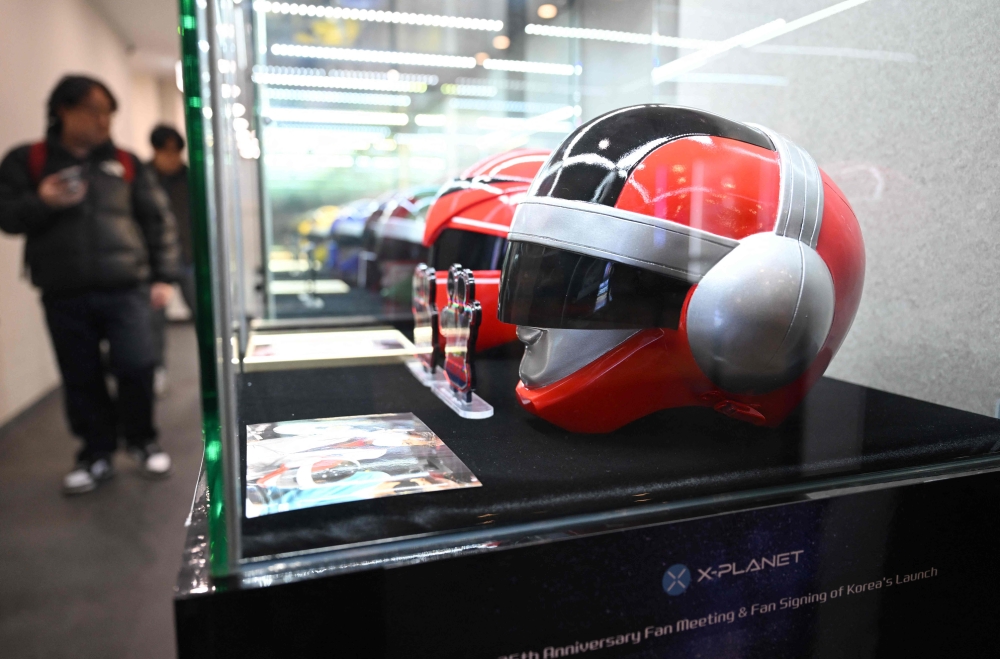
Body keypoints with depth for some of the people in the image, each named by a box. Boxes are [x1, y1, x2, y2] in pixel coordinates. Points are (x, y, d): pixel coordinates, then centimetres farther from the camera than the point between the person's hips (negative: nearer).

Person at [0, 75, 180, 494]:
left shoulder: (124, 163, 10)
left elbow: (157, 221, 9)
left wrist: (162, 277, 3)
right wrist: (41, 202, -16)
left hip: (126, 289, 0)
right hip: (64, 295, 1)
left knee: (136, 369, -4)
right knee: (81, 379, 6)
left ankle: (142, 441, 18)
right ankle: (97, 455, 21)